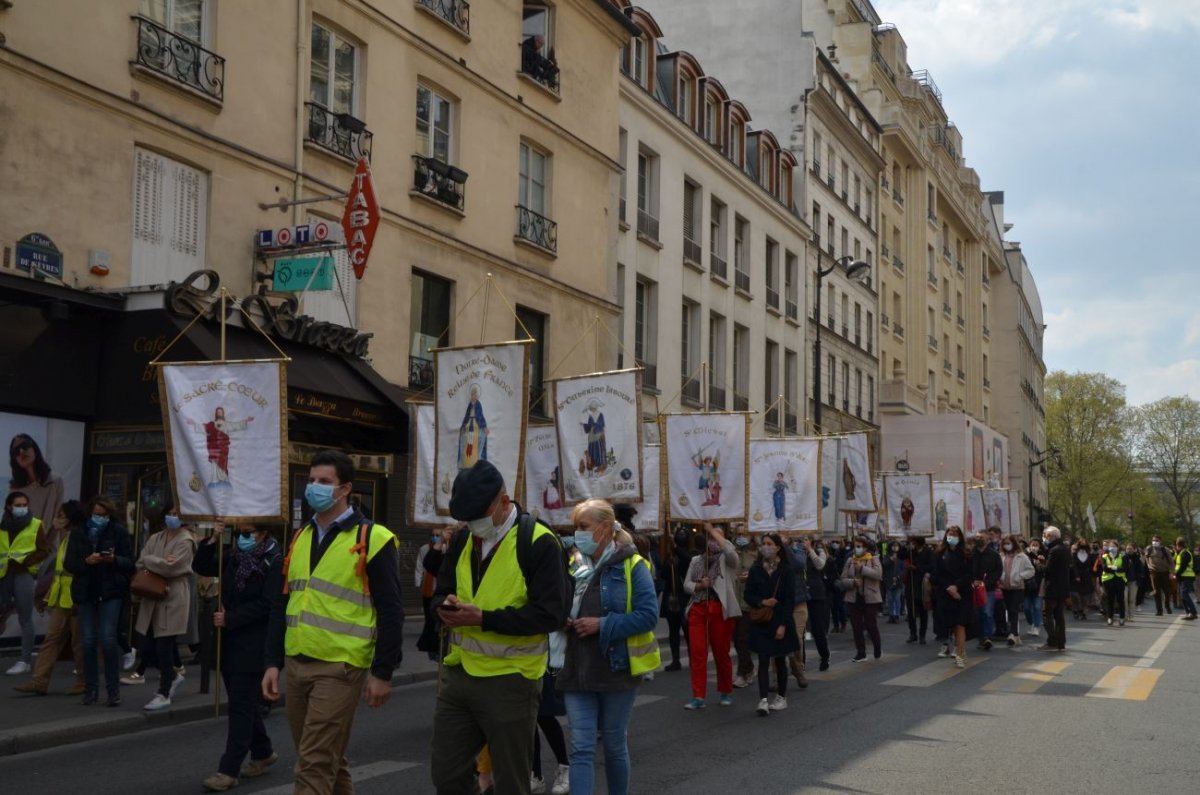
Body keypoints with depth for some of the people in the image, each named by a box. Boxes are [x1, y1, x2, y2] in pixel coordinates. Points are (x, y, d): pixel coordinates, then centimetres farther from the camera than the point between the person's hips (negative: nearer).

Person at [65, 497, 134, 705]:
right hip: (85, 592, 2)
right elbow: (68, 563, 2)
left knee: (108, 639, -10)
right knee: (89, 641, 3)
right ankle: (90, 689, 13)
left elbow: (130, 563, -2)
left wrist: (114, 559, -21)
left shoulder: (119, 532, 1)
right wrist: (86, 561, -16)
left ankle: (113, 690, -1)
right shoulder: (78, 533, 7)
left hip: (111, 592, -2)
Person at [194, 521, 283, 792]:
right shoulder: (233, 555, 10)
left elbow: (266, 604, -17)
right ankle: (263, 752, 32)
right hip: (229, 641, 7)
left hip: (254, 645, -7)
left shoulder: (274, 561, -11)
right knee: (245, 702, 16)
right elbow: (200, 567, 8)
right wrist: (213, 540, -6)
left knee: (241, 705, -5)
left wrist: (230, 619, -16)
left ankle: (229, 770, -3)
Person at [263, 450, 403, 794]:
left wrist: (382, 672, -11)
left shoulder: (372, 539, -8)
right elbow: (282, 604, 15)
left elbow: (390, 612, -9)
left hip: (339, 668, -6)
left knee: (313, 767, -7)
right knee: (328, 761, 16)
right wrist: (272, 662, 8)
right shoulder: (299, 538, 12)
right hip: (296, 665, 7)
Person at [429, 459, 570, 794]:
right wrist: (447, 606, -9)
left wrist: (483, 618, -24)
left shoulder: (539, 542, -14)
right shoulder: (463, 539, 8)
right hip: (457, 673, 6)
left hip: (510, 682, -6)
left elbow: (551, 614, -20)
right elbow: (442, 591, 17)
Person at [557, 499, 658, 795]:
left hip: (617, 669, -3)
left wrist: (603, 625, -21)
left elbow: (648, 615, -15)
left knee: (615, 745, 11)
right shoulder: (572, 564, 8)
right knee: (581, 748, -2)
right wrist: (561, 620, -5)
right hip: (577, 671, 4)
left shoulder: (632, 566, -8)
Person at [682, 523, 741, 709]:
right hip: (698, 608, 3)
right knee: (697, 652, -3)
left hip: (720, 609, -3)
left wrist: (713, 532, -15)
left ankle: (726, 692, 23)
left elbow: (730, 550, -23)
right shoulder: (696, 560, 13)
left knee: (721, 653, 5)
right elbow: (686, 584, 12)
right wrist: (700, 585, -9)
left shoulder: (726, 560, 0)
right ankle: (699, 696, 0)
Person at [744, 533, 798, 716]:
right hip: (760, 621, 1)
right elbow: (748, 596, 6)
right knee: (763, 660, -7)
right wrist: (762, 602, -15)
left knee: (780, 660, 10)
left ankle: (781, 697, 24)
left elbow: (789, 599, -7)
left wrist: (783, 625, -13)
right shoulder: (755, 570, 4)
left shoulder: (786, 570, -4)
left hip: (780, 621, -1)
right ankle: (763, 700, -13)